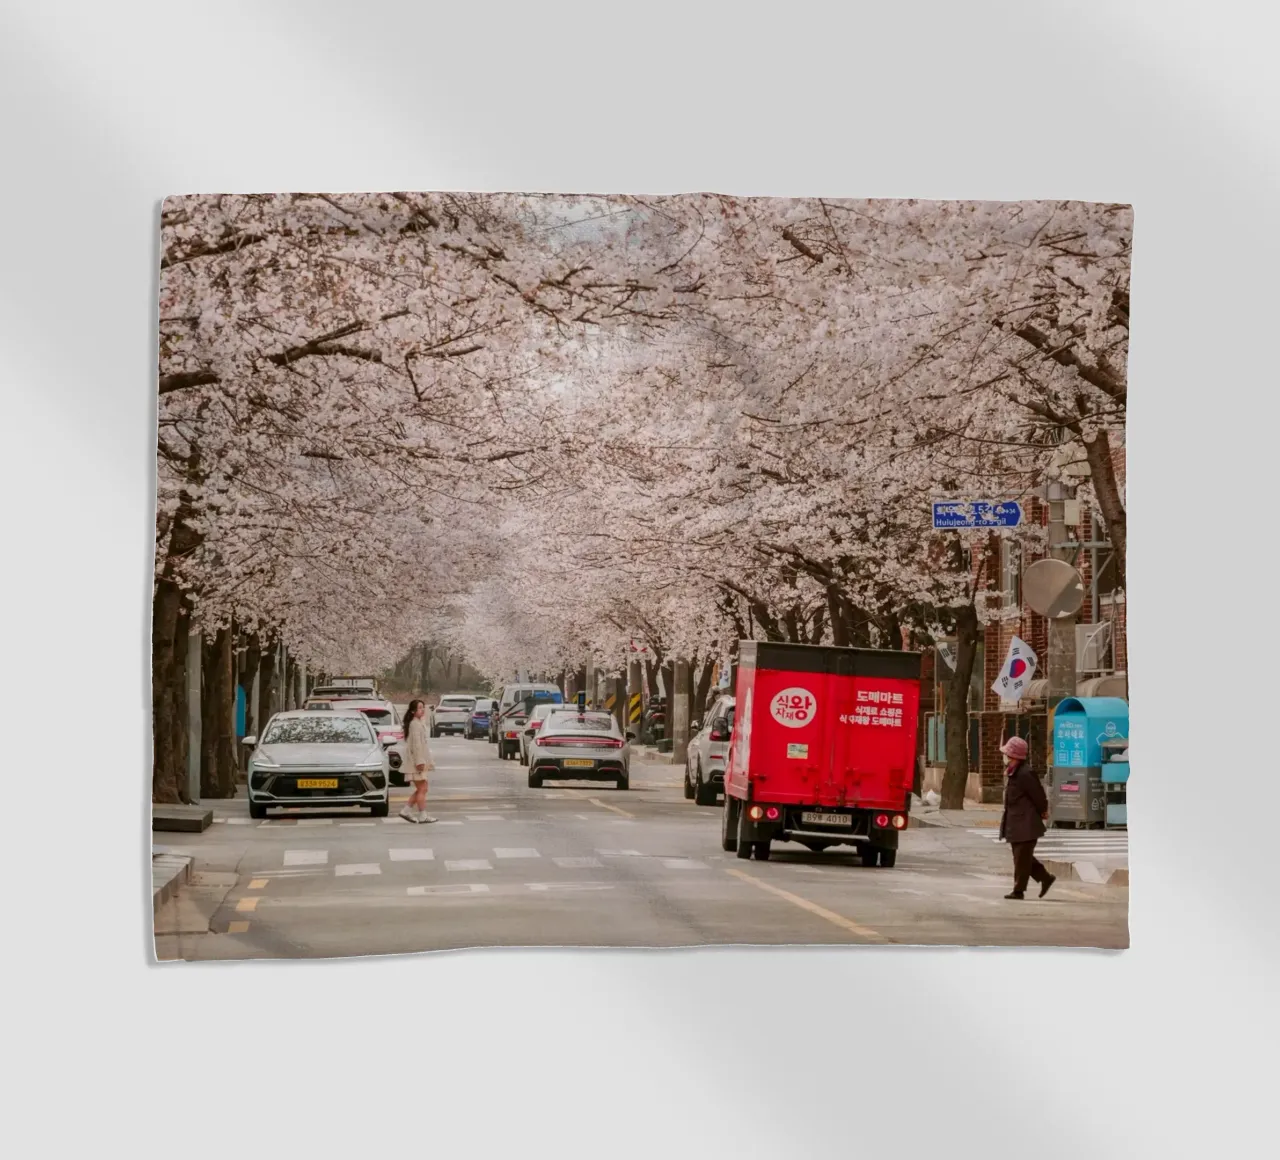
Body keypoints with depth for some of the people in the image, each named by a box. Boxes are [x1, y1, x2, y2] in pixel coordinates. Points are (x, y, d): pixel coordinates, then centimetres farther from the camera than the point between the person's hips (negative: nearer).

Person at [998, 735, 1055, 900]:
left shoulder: (1025, 774, -22)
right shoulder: (1012, 772, 7)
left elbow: (1038, 795, -17)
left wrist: (1043, 811, -1)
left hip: (1026, 824, -10)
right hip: (1015, 822, 10)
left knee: (1022, 858, -1)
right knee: (1022, 856, 17)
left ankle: (1019, 890, 7)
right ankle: (1045, 878, 27)